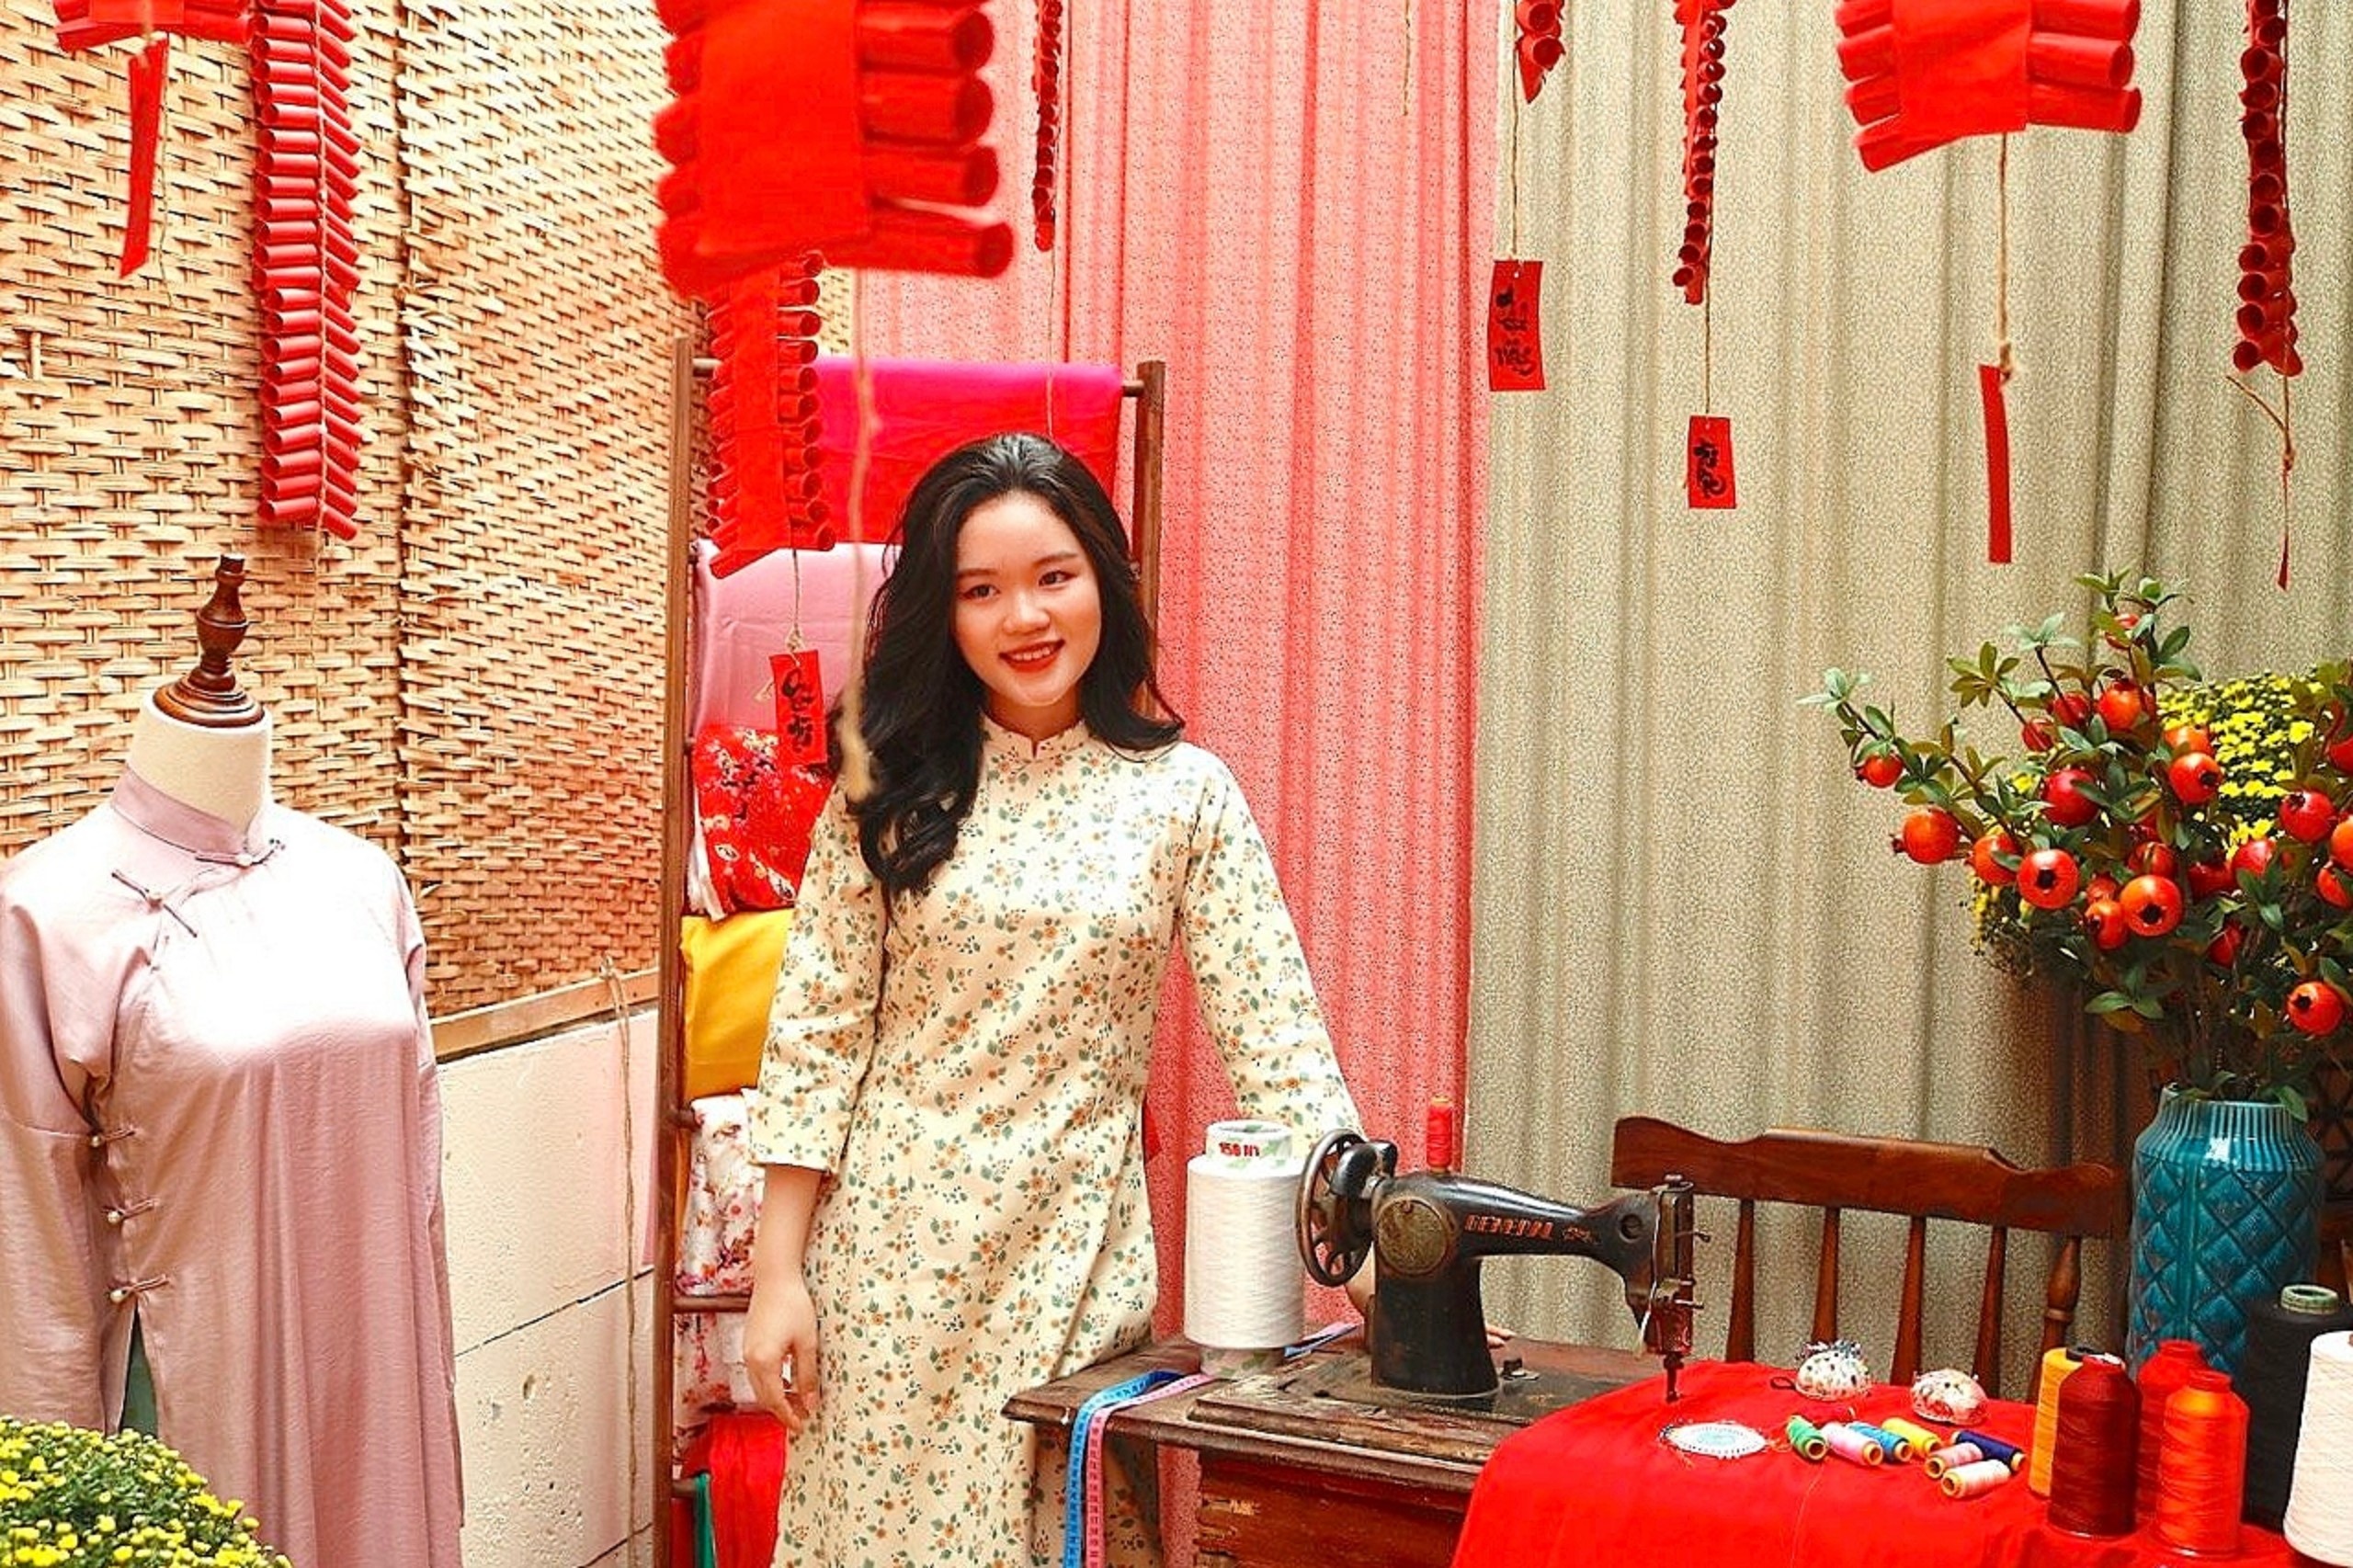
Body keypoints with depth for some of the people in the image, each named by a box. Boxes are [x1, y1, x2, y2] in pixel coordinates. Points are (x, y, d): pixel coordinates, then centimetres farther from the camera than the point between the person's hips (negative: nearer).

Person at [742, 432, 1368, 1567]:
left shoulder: (1185, 794, -2)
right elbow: (815, 1035, -1)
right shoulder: (891, 791, -1)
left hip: (1081, 1252, 0)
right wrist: (778, 1273, -4)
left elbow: (1277, 1043, -4)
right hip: (890, 1246, 0)